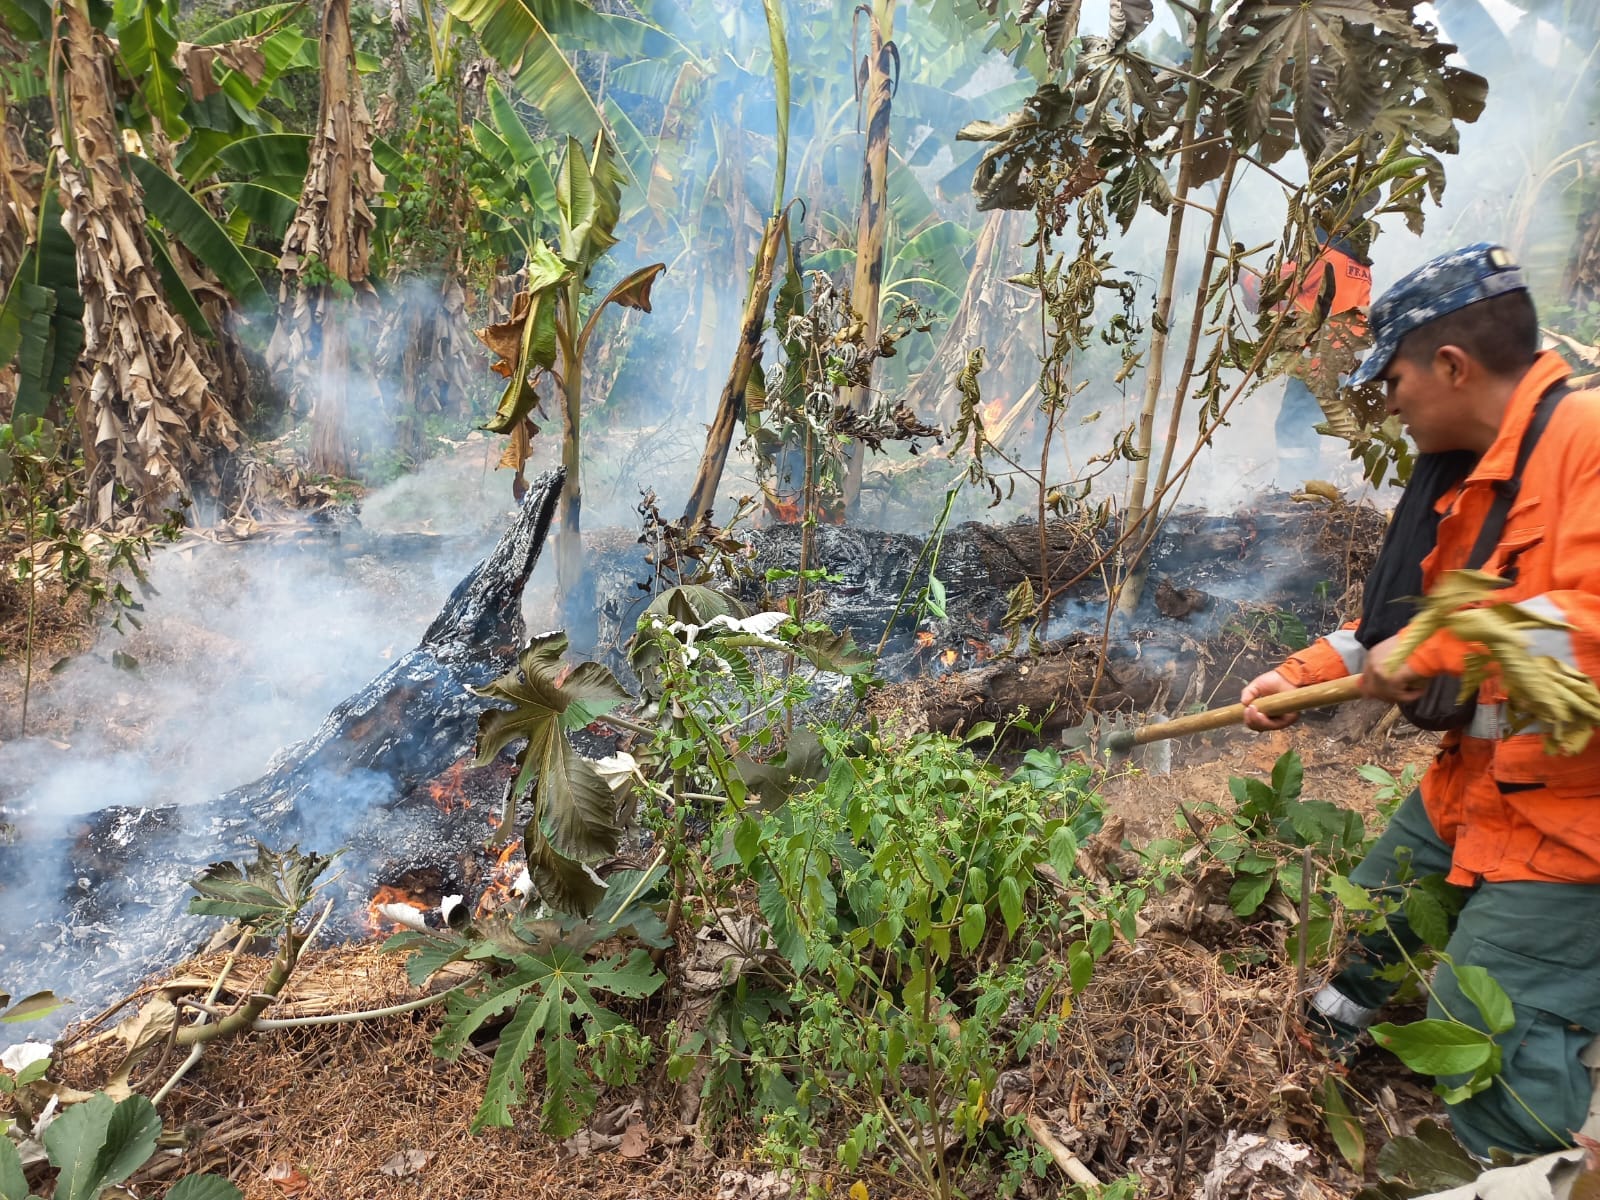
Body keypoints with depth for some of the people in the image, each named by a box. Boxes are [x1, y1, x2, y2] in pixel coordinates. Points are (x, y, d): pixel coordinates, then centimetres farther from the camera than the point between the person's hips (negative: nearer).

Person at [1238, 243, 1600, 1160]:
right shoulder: (1460, 473, 7)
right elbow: (1402, 615, 15)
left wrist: (1441, 648, -29)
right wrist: (1301, 676, 8)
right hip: (1469, 786, 10)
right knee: (1364, 939, 26)